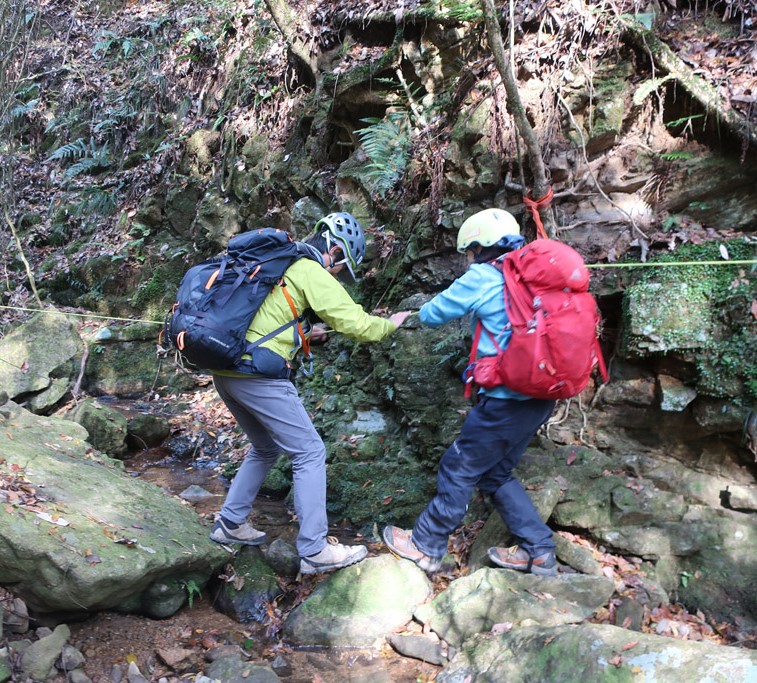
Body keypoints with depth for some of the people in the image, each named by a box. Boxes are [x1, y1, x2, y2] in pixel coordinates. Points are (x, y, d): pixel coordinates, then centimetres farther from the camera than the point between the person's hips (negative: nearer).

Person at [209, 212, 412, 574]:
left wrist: (304, 332, 30)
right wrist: (390, 324, 8)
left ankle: (230, 523, 31)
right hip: (257, 374, -9)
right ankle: (314, 551, 2)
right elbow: (354, 323, -9)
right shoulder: (312, 273, -7)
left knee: (265, 447, 25)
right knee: (309, 452, 0)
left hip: (225, 369, 9)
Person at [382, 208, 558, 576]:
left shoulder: (482, 278, -7)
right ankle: (538, 550, 23)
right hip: (541, 396, 8)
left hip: (507, 398, -7)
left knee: (459, 469, 7)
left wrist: (424, 310, 25)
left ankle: (426, 546, 20)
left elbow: (432, 314, 2)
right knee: (497, 473, 21)